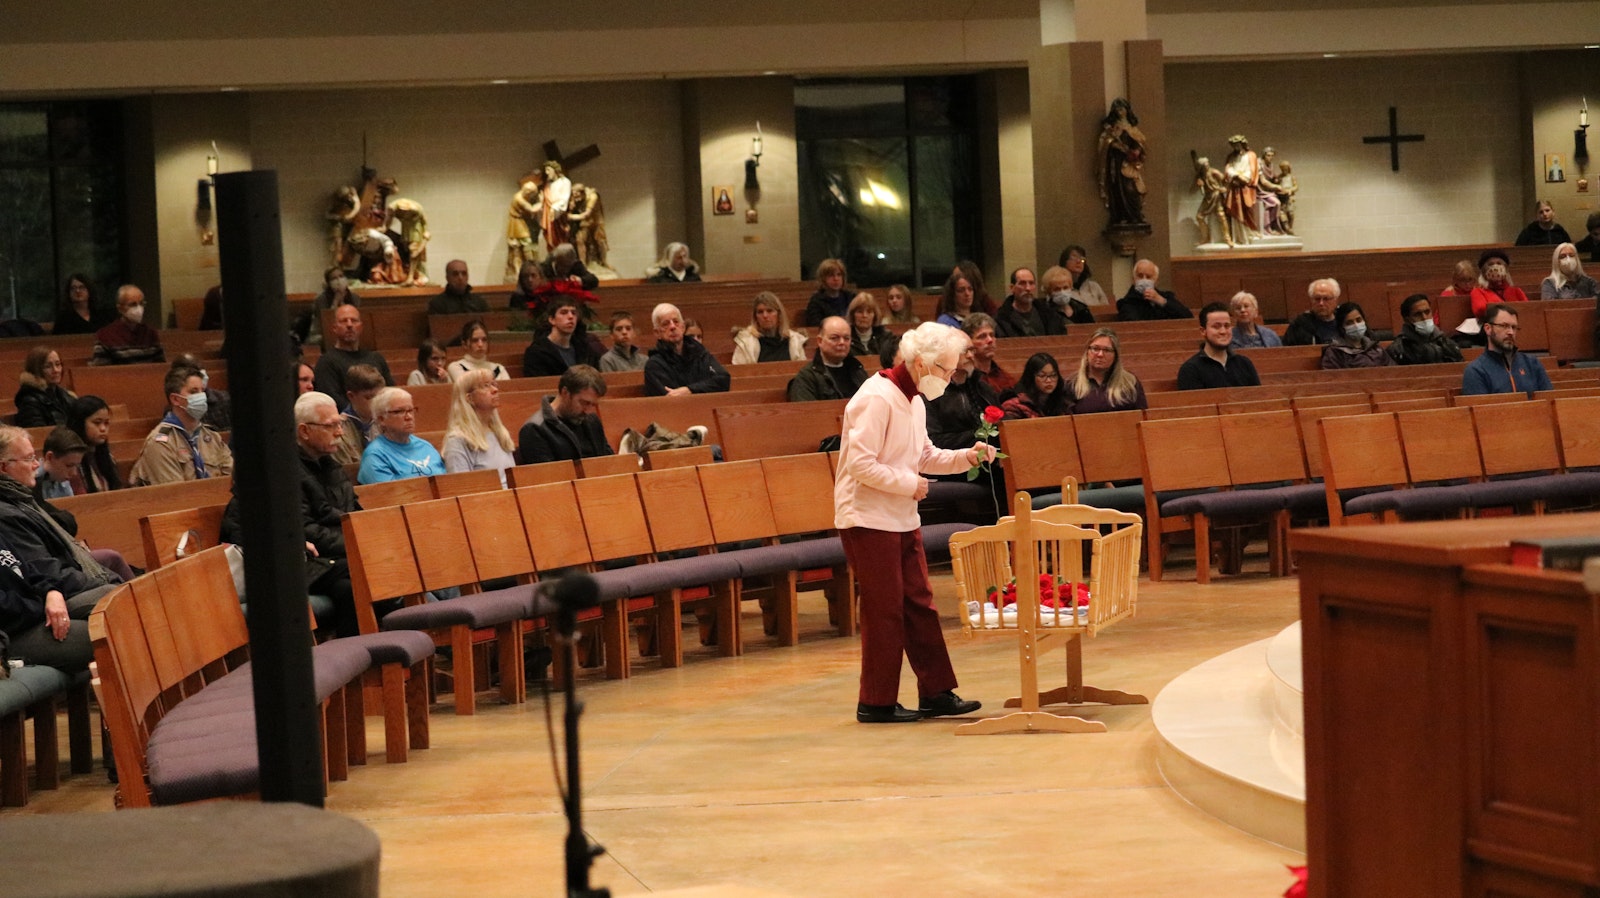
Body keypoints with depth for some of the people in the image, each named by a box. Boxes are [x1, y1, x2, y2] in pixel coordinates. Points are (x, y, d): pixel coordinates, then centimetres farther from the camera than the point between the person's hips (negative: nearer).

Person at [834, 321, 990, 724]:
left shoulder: (913, 401, 11)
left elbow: (925, 455, 19)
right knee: (884, 612, -3)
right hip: (869, 520, -9)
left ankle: (936, 692, 16)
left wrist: (966, 456, 4)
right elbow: (860, 464, -24)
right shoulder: (877, 399, -19)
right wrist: (908, 484, -17)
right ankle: (876, 702, 6)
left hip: (902, 520, 9)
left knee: (919, 606, 10)